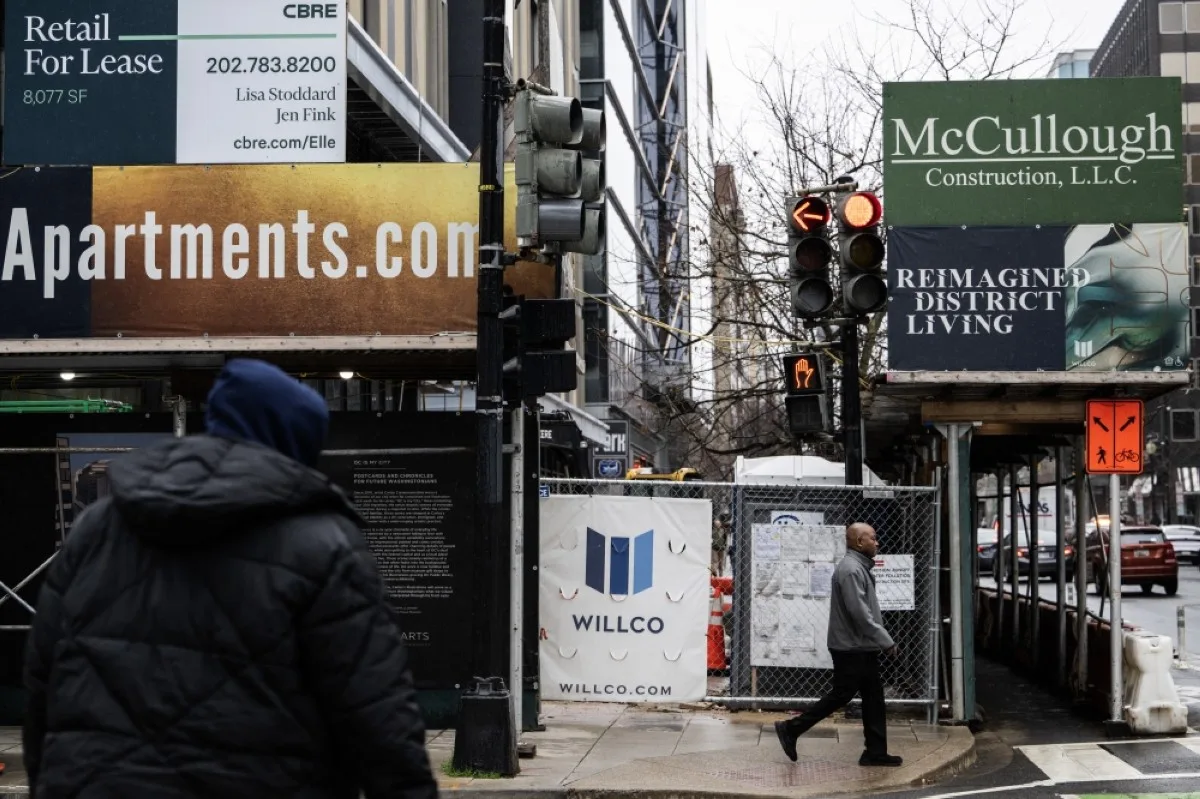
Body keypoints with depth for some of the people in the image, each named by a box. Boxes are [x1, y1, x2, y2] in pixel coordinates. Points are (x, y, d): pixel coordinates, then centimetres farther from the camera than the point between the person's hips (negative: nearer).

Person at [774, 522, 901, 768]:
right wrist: (886, 641, -19)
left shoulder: (860, 567, 15)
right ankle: (791, 729, 6)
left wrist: (880, 640, 13)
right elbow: (860, 613, -24)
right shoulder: (850, 569, -18)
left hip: (862, 648, 10)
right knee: (841, 696, -3)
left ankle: (876, 752, 10)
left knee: (873, 698, 8)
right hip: (851, 648, -10)